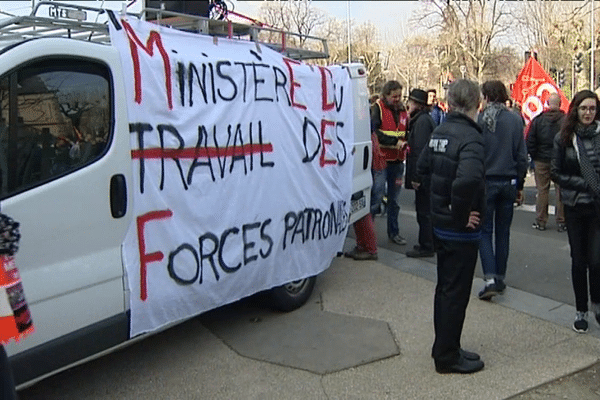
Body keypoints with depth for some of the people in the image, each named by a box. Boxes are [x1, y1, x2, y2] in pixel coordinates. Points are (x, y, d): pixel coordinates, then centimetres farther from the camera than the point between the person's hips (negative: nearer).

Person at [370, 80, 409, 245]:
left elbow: (408, 132, 20)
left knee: (394, 199, 13)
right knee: (376, 197, -6)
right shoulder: (377, 108, -6)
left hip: (397, 161, 6)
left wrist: (405, 142, -2)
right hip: (380, 159, -6)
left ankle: (394, 232, 24)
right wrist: (395, 141, -22)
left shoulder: (402, 110, 13)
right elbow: (374, 132, -17)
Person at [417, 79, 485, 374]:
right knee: (456, 292, 4)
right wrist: (461, 214, -23)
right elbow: (467, 180, -39)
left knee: (445, 287, 19)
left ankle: (444, 348, 33)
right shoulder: (470, 138, -22)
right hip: (461, 230, -8)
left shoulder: (440, 132, 4)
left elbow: (422, 167, 16)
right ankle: (448, 357, 17)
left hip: (441, 225, 8)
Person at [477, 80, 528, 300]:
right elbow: (522, 156, 3)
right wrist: (519, 185, 11)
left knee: (485, 232, 4)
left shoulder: (479, 120, -9)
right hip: (508, 183, 3)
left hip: (485, 182, -3)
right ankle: (500, 279, 21)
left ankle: (490, 279, -8)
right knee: (503, 232, 13)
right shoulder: (515, 120, 0)